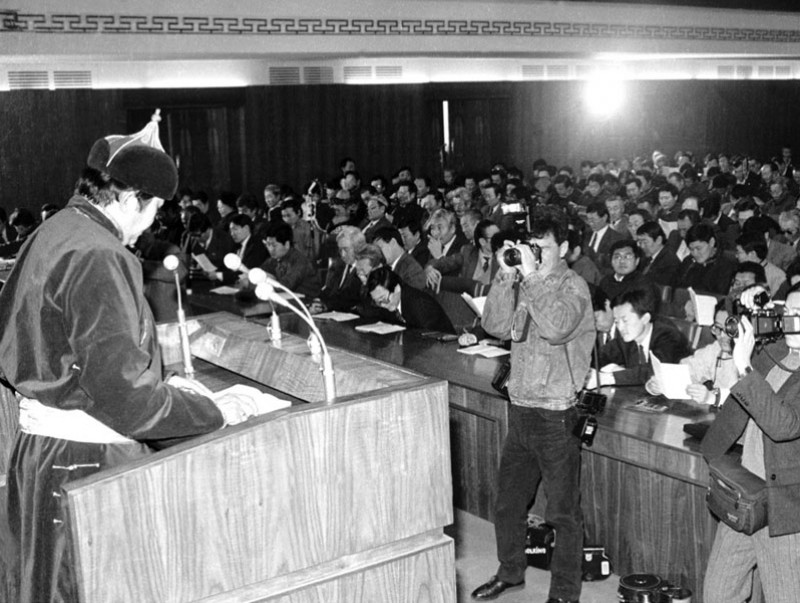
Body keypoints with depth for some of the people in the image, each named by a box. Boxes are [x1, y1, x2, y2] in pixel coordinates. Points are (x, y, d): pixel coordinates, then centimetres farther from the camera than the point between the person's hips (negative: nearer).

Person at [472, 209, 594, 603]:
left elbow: (557, 328, -27)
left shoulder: (573, 286, -9)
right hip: (520, 408, 7)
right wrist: (506, 276, -11)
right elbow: (497, 326, -3)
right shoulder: (526, 284, 8)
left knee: (562, 512, 4)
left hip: (556, 414, -6)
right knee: (507, 500, 19)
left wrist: (532, 275, -25)